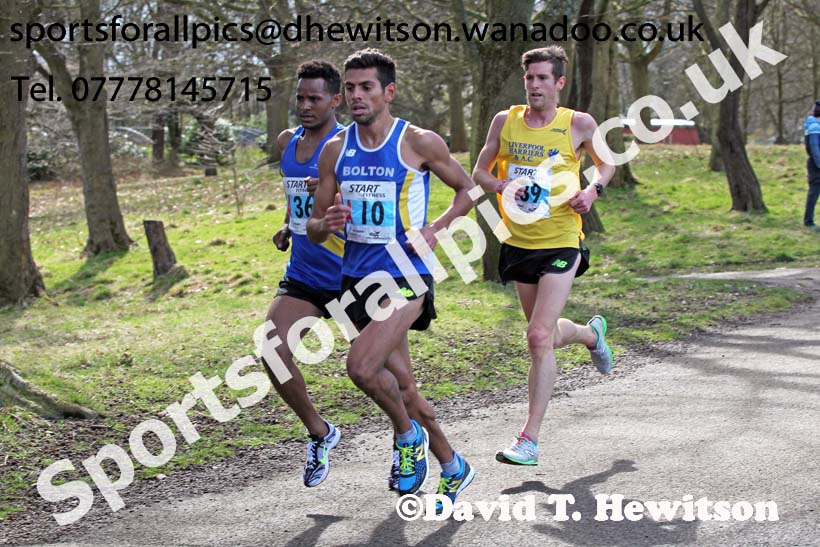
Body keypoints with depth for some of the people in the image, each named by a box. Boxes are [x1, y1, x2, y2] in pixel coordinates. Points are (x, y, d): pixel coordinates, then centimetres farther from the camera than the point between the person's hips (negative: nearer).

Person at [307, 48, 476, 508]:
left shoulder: (419, 143, -7)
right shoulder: (336, 150, 5)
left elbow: (468, 189, 5)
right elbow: (314, 228, 9)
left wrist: (436, 229, -11)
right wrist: (327, 224, -15)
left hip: (405, 278, -6)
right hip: (356, 278, 6)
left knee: (362, 367, -23)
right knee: (395, 381, 12)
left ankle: (407, 435, 6)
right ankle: (452, 466, 30)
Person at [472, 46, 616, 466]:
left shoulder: (578, 124, -5)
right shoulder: (505, 121, 2)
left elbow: (606, 164, 12)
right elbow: (479, 173, 10)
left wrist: (593, 189, -9)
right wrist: (501, 186, -11)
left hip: (561, 244, -5)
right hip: (518, 243, 5)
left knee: (539, 338, -15)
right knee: (546, 335, 19)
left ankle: (529, 439, -9)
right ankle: (592, 333, 56)